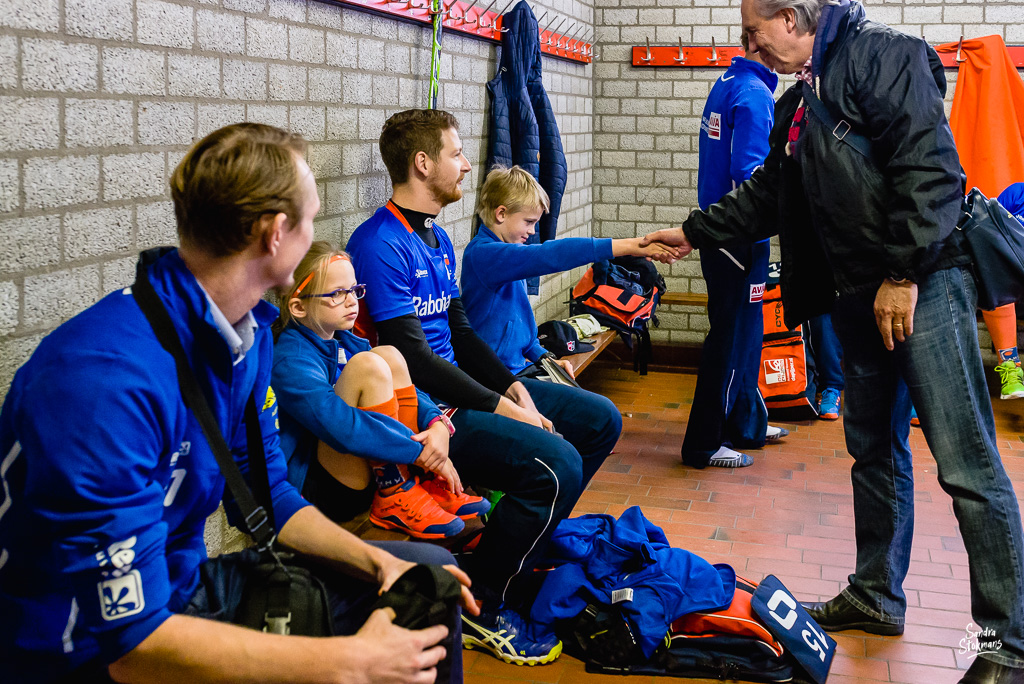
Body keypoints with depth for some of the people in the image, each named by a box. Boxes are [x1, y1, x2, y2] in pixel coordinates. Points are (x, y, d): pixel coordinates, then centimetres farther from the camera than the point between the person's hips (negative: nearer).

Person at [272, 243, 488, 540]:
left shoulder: (345, 342, 10)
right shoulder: (291, 360, -18)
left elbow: (404, 391, 10)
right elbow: (342, 428, -29)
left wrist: (436, 423, -12)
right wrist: (422, 451, -24)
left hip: (373, 472, 9)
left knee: (388, 355, -3)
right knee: (368, 366, -23)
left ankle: (425, 483, -6)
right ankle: (396, 499, -15)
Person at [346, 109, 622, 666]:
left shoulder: (438, 239, 15)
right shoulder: (381, 245, -16)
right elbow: (412, 357, -21)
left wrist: (513, 386, 2)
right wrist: (503, 408, -19)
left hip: (464, 386, 10)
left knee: (600, 418, 8)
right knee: (556, 462, -27)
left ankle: (530, 539, 16)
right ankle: (482, 608, -10)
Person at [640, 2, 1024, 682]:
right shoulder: (799, 101, 20)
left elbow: (929, 161, -18)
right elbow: (767, 194, 30)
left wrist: (904, 273, -19)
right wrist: (693, 232, 30)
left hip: (925, 284, -9)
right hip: (862, 294, 10)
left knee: (966, 463, -9)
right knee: (874, 447, 16)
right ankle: (877, 596, 30)